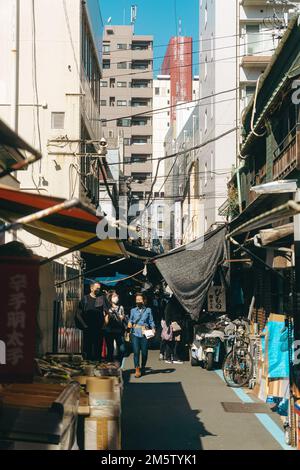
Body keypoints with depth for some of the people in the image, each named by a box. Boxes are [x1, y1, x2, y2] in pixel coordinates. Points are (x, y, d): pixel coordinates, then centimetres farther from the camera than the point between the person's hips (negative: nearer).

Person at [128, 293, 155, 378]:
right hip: (135, 333, 0)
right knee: (136, 351, -10)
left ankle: (143, 368, 23)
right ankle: (137, 370, -7)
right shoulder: (133, 310, 14)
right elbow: (131, 320, 12)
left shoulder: (148, 310, 10)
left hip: (145, 333, 0)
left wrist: (153, 328, -8)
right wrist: (129, 324, -9)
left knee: (144, 352, 3)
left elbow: (151, 321, 7)